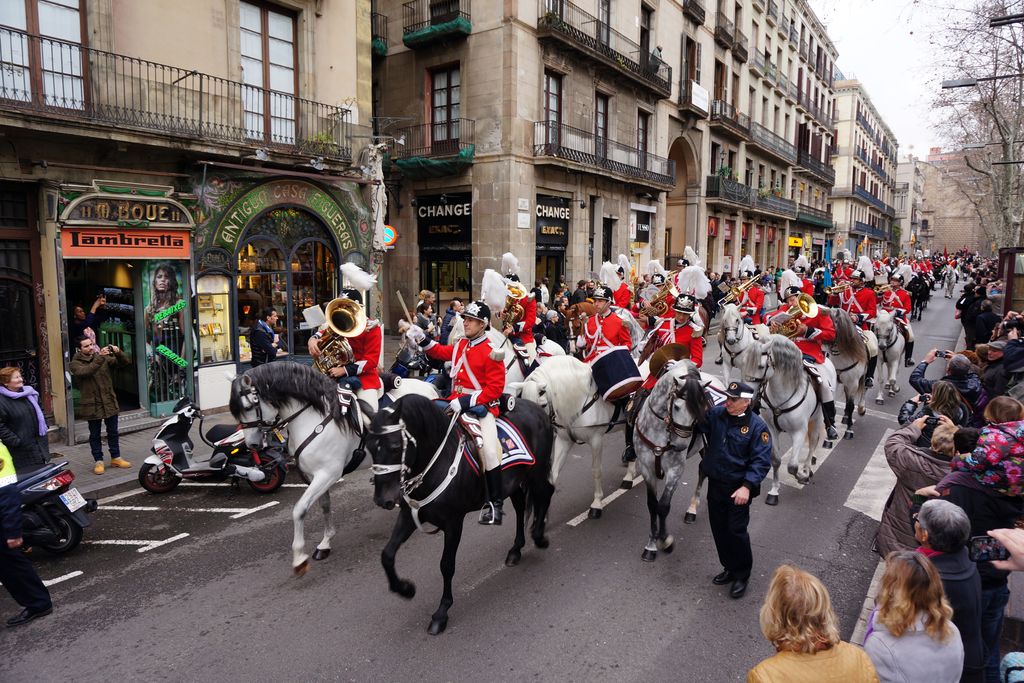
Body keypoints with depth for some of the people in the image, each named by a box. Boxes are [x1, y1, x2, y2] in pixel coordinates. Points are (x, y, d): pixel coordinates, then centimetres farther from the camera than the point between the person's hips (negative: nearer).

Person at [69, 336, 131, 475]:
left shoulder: (104, 357, 5)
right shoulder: (75, 363, -6)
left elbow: (124, 362, 1)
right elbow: (85, 371, -26)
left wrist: (118, 352, -20)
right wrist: (100, 358, -34)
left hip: (110, 402, 3)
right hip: (92, 405, -3)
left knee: (113, 432, 13)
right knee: (95, 435, 8)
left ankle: (116, 458, 24)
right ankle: (98, 461, 18)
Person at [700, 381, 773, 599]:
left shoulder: (757, 426, -15)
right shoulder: (716, 414, -2)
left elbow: (762, 461, -17)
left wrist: (747, 486, -28)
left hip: (738, 489, -5)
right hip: (715, 483, 5)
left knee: (736, 531, 0)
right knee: (719, 529, 16)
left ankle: (742, 575, 22)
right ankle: (729, 567, 36)